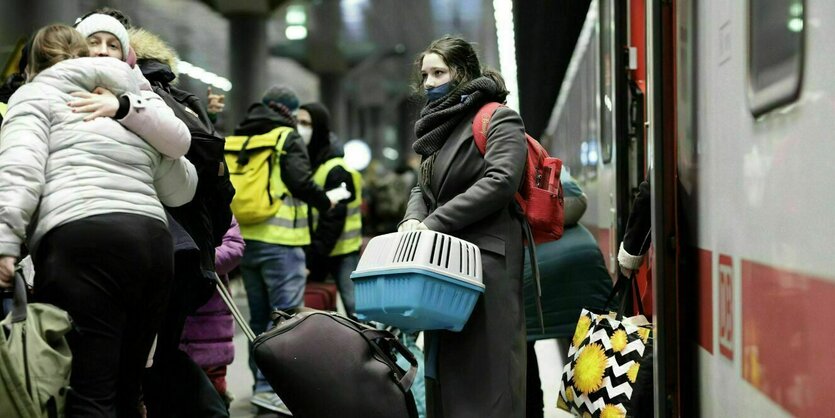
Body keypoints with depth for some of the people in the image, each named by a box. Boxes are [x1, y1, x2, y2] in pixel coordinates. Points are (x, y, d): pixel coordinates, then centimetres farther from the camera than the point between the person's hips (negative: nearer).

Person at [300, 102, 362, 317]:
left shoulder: (336, 170, -14)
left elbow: (332, 221, -18)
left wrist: (311, 262, -21)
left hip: (341, 253, -7)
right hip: (309, 252, 7)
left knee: (357, 312, -9)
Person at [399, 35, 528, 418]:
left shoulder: (498, 119, -4)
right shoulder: (441, 125, 22)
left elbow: (499, 181, -17)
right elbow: (423, 187, 21)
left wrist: (433, 224, -17)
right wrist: (413, 220, -3)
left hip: (486, 260, -8)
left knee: (483, 371, -10)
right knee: (444, 368, 8)